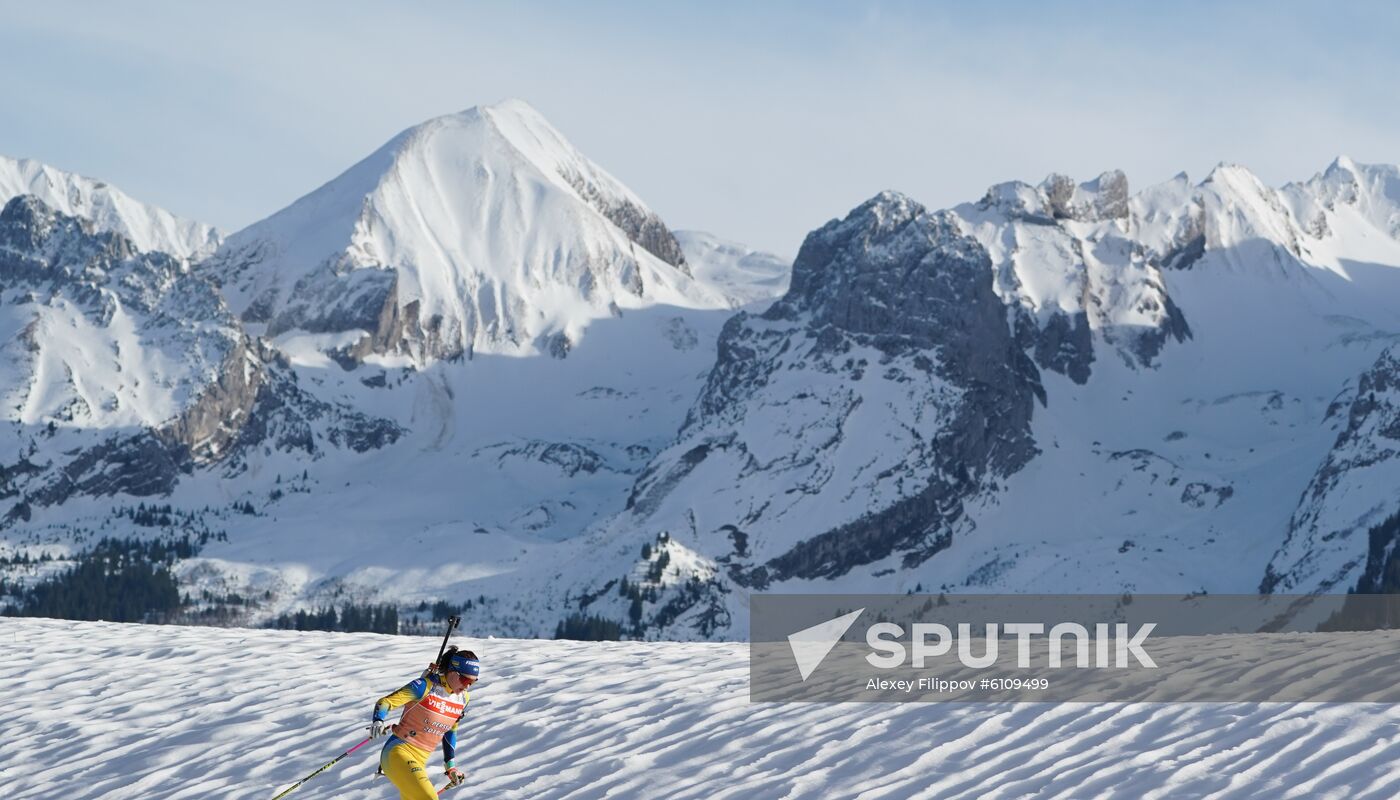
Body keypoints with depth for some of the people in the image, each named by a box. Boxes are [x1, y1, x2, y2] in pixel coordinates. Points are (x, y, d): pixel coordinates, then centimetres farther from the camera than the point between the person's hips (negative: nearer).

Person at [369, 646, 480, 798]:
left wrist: (450, 766, 22)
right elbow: (385, 702, -15)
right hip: (398, 752, -8)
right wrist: (378, 722, -35)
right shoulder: (426, 687, -12)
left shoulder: (463, 699, 8)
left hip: (419, 763, 8)